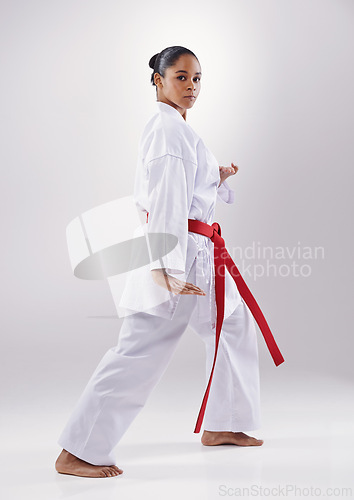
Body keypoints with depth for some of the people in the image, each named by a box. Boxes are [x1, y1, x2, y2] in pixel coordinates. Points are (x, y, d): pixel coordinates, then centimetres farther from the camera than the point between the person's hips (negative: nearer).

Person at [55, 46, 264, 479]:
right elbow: (167, 201, -24)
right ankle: (77, 453, -3)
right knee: (140, 350, -10)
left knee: (233, 327, 20)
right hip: (176, 256, -11)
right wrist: (167, 267, -29)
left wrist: (217, 178, 15)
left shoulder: (172, 127, 17)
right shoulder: (169, 129, -14)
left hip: (194, 256, 11)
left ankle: (221, 426, 32)